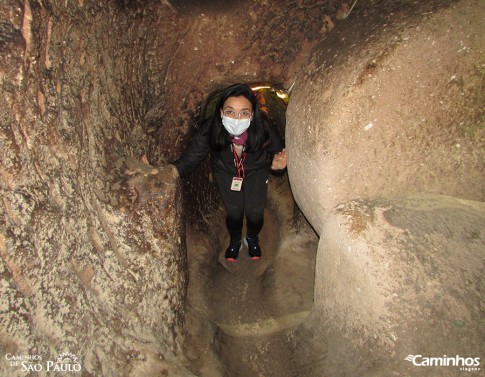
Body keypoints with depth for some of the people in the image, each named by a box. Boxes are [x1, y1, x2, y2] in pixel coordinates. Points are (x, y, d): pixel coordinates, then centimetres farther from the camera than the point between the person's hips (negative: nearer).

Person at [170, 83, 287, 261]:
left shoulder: (265, 129, -37)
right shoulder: (210, 130, -36)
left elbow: (278, 152, -18)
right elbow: (189, 159, -30)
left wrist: (276, 164, -42)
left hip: (256, 171, 0)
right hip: (226, 171, 0)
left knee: (255, 211, 1)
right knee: (233, 211, 3)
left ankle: (252, 238, 40)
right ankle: (235, 240, 40)